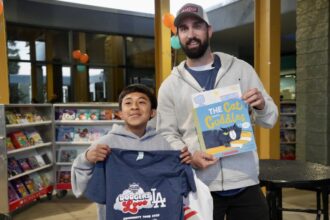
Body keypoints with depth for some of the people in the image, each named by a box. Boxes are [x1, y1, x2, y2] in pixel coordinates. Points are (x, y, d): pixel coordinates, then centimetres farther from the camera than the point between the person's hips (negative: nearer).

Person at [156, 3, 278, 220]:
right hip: (199, 187, 0)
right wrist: (188, 154, -16)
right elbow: (167, 134, 3)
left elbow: (270, 119, 8)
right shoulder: (170, 85, 3)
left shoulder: (241, 69, 4)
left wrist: (261, 106, -15)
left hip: (245, 183, 1)